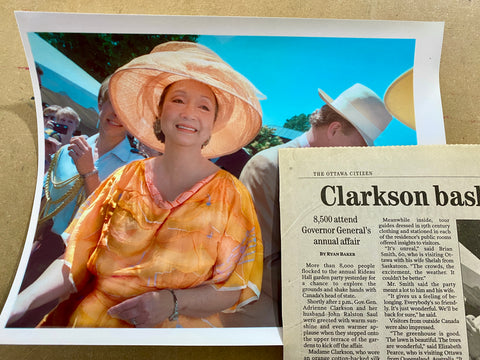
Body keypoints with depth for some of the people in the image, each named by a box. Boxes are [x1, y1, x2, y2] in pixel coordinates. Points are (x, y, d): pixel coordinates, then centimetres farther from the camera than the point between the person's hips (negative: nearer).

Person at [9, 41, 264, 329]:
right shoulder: (125, 180, 6)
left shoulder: (230, 195, -3)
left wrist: (173, 302, -16)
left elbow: (237, 289, -3)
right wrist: (25, 299, -9)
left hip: (179, 327, 0)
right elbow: (75, 261, 7)